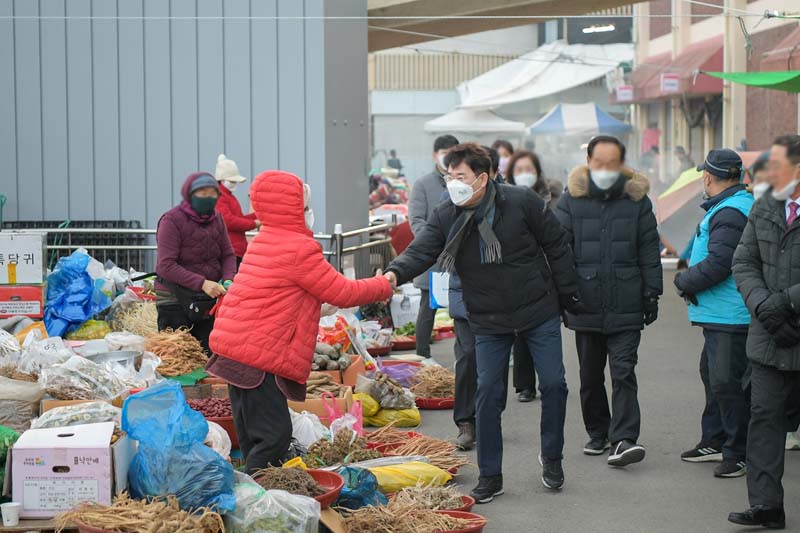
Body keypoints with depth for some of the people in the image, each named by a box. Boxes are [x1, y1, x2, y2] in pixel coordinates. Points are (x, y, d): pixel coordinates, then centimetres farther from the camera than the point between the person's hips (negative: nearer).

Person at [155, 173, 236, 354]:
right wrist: (202, 283, -26)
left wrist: (228, 279, -12)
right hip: (176, 300, -5)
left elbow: (228, 255, 10)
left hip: (211, 299, 5)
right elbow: (166, 265, -18)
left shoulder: (216, 219, 8)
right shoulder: (172, 220, -11)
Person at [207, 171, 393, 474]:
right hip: (258, 355, -10)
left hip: (234, 349, 10)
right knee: (274, 435, -9)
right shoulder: (299, 250, -13)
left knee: (254, 435, 14)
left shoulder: (263, 241, 16)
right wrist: (383, 287, 9)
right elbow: (343, 294, -7)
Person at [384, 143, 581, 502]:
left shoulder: (522, 203, -13)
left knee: (553, 385, 4)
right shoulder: (446, 217, -7)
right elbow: (421, 250, -20)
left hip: (539, 312, -1)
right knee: (488, 394, -1)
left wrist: (568, 295, -1)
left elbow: (556, 246, -4)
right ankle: (490, 476, 11)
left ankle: (552, 459, 26)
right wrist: (394, 273, -41)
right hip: (488, 322, 1)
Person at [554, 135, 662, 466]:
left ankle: (623, 439, -10)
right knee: (590, 376, 12)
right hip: (585, 306, 1)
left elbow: (649, 251, 7)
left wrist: (651, 294, 4)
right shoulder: (572, 199, 2)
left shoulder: (637, 200, 3)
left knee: (623, 372, -8)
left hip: (626, 307, -1)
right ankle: (598, 434, 26)